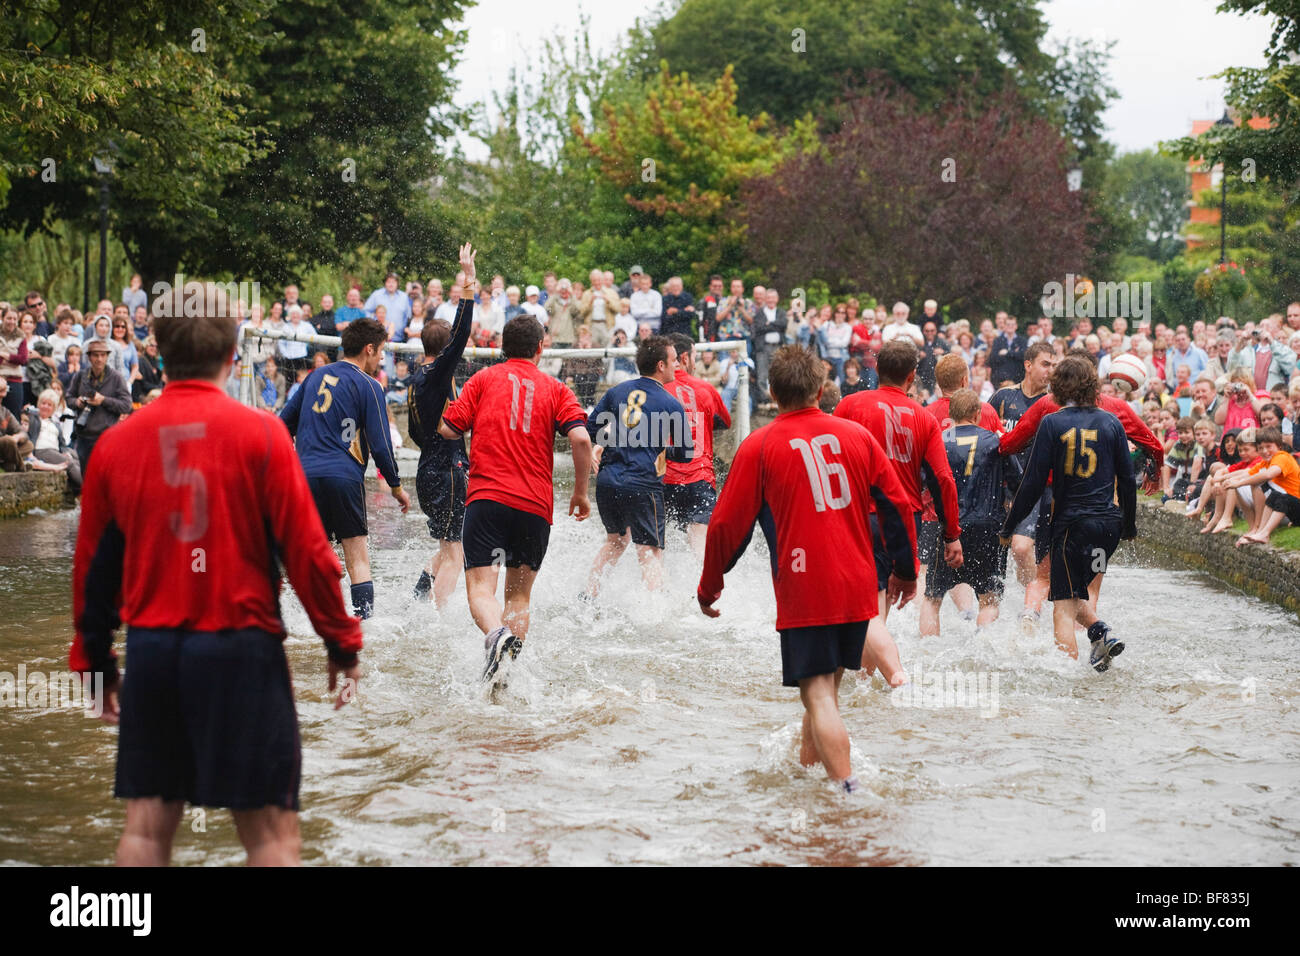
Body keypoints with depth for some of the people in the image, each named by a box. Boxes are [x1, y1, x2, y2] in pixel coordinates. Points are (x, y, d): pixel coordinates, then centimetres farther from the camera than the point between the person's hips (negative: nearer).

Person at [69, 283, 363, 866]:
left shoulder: (116, 443, 4)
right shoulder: (259, 433, -7)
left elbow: (94, 564, 9)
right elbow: (306, 550, -8)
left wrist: (94, 661, 20)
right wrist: (342, 643, 3)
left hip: (151, 649, 4)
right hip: (240, 649, -4)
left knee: (147, 825, 11)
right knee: (270, 829, 1)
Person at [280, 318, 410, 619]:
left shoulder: (316, 375, 16)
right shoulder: (368, 386, -1)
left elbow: (283, 423, 20)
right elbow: (380, 446, -4)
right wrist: (397, 486, 7)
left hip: (306, 474, 5)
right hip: (344, 476, -4)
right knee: (357, 557, 0)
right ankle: (365, 619, -7)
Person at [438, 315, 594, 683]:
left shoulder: (484, 379, 10)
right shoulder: (555, 389, 11)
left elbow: (449, 429, 5)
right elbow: (580, 438, -4)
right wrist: (581, 492, 6)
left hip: (487, 497, -2)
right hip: (536, 506, 2)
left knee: (481, 588, -8)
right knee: (519, 593, 14)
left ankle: (497, 634, -39)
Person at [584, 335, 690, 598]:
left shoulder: (616, 392, 9)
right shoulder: (671, 404, -2)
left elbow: (589, 430, 11)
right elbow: (685, 453, 3)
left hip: (608, 481, 5)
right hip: (643, 485, -5)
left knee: (615, 540, 26)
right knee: (650, 553, -1)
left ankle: (589, 597, 21)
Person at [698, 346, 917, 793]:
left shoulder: (758, 447, -3)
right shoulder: (857, 435, 6)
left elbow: (727, 525, -1)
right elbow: (896, 505, 9)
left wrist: (709, 587, 12)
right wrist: (905, 570, 22)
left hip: (801, 592, -4)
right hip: (857, 588, 4)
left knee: (818, 695, -4)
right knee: (828, 682, 20)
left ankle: (848, 792, -12)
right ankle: (809, 765, 31)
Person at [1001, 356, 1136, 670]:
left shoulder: (1052, 424, -6)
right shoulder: (1111, 422, 3)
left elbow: (1034, 482, -7)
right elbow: (1127, 479, 7)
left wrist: (1009, 526, 2)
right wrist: (1129, 526, 19)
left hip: (1070, 522, -4)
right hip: (1109, 523, 4)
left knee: (1063, 608, 1)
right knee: (1077, 591, 23)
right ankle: (1099, 631, -1)